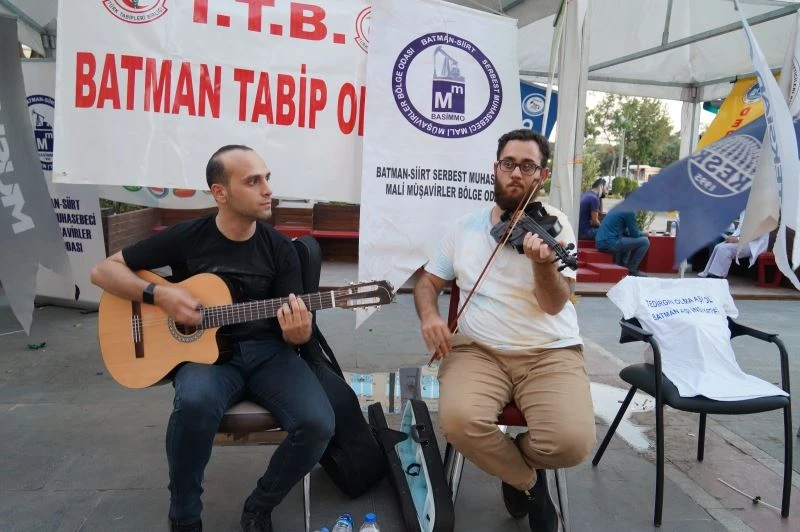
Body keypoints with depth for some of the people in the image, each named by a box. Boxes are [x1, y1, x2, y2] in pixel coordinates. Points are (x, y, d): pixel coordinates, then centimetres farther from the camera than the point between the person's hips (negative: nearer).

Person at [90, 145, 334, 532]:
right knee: (195, 402, -37)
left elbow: (299, 332, 1)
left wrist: (298, 332, -25)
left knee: (317, 424, -24)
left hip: (268, 351, 2)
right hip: (206, 351, -1)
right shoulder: (186, 237, -3)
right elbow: (104, 270, 2)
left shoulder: (279, 248, 0)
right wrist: (159, 295, -15)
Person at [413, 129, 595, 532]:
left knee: (572, 441, -26)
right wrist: (428, 314, -8)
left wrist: (544, 264, -32)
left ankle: (513, 462, 14)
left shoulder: (554, 223, 1)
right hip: (478, 350, 1)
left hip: (550, 352, -1)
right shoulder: (465, 227, 10)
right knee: (459, 420, -29)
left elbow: (554, 304, -10)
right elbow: (428, 282, 15)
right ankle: (530, 485, 5)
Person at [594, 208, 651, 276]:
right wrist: (643, 233, 17)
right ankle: (632, 270, 8)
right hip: (611, 243, -9)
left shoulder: (617, 210, 21)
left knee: (629, 241, 33)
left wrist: (640, 233, 25)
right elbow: (634, 234, -3)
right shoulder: (630, 212, -5)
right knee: (645, 241, 1)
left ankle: (621, 265, 21)